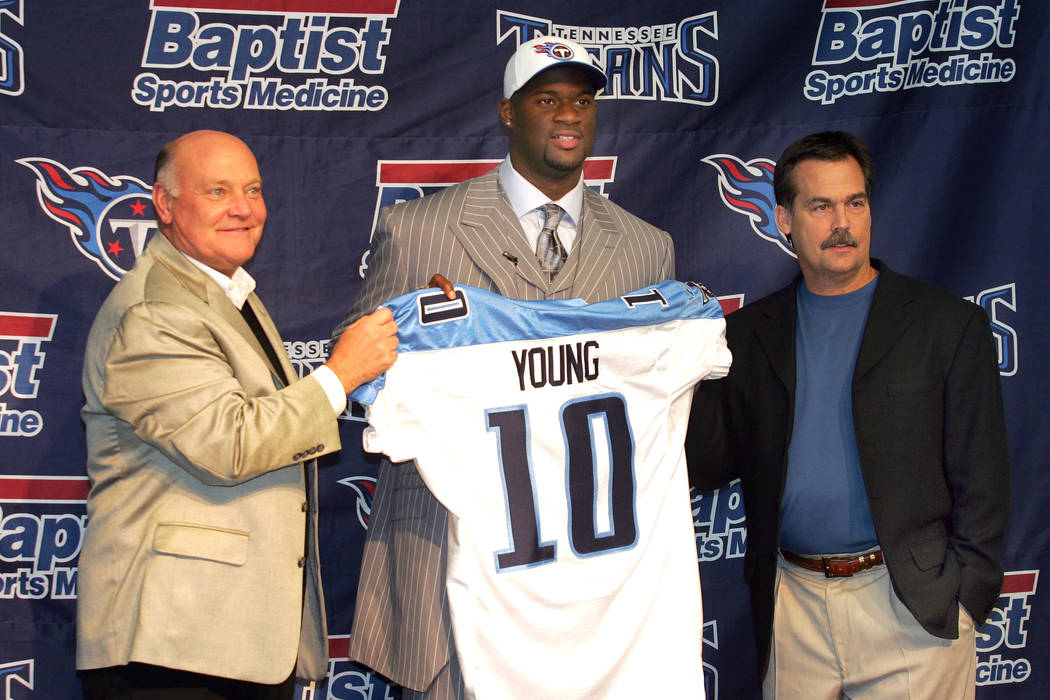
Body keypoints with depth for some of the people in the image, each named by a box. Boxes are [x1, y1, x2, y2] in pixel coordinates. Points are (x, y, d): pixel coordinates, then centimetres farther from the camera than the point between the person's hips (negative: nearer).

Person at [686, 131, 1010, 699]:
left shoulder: (948, 324, 0)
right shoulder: (750, 332, 8)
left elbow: (981, 483, 0)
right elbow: (709, 469, 5)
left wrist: (964, 601, -7)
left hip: (912, 606, -2)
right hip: (792, 606, 2)